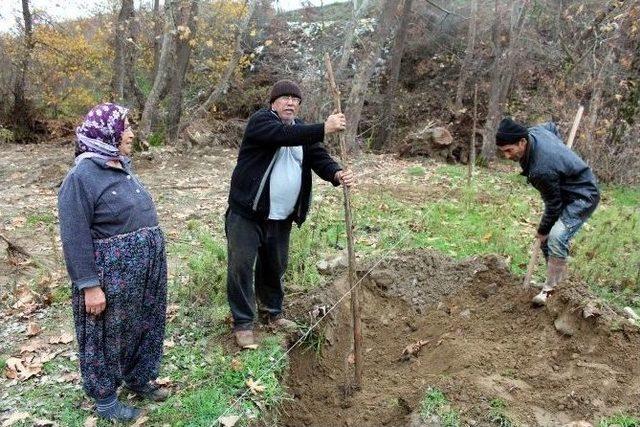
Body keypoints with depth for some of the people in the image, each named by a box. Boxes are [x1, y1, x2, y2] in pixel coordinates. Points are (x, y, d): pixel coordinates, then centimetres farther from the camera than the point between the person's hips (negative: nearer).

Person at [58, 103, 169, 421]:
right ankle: (105, 397, 30)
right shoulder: (81, 177, -17)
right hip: (112, 275, -8)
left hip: (145, 270, 8)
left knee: (144, 326, 21)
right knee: (107, 335, 10)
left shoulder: (123, 167, 6)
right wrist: (90, 285, -20)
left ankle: (139, 378, 42)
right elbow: (75, 238, -19)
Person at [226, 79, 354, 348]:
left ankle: (272, 313, 37)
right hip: (247, 213, -5)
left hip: (281, 218, 6)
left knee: (275, 267, 17)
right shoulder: (260, 120, -10)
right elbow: (284, 135, -30)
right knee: (241, 267, -1)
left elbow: (319, 158, -2)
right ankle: (243, 323, 14)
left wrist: (337, 174, -24)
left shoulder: (303, 130, 10)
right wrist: (323, 129, -37)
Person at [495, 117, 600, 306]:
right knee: (546, 239, 9)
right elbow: (552, 126, 13)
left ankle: (550, 288, -14)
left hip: (583, 196, -10)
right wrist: (562, 155, 13)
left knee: (556, 238, -26)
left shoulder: (541, 170, -37)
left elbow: (553, 205, -24)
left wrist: (543, 230, -8)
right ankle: (557, 277, 24)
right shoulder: (533, 131, -12)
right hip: (567, 191, 10)